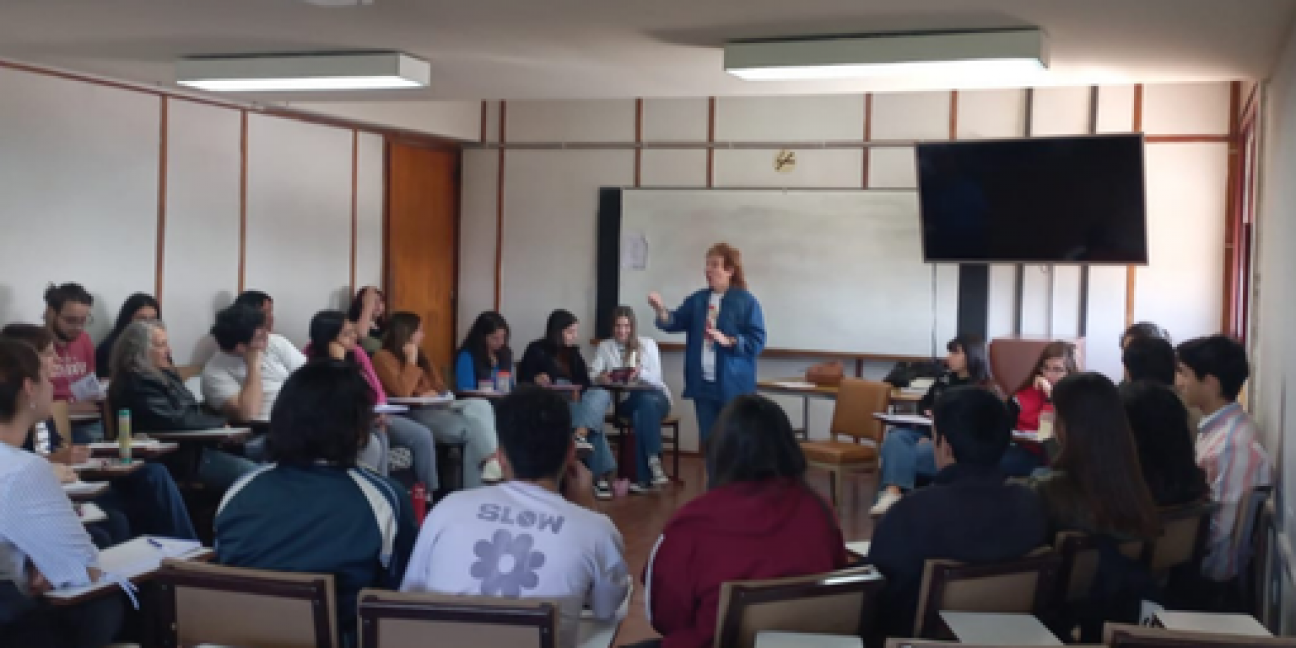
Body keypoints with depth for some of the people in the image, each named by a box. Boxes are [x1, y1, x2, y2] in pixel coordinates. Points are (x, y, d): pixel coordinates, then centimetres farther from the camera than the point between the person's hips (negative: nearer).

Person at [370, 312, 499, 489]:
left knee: (481, 405, -22)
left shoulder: (419, 355, 22)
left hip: (435, 407, 7)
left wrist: (435, 393, -1)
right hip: (412, 414, -7)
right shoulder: (383, 358, -2)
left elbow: (440, 385, 22)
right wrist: (411, 361, -7)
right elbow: (403, 392, -16)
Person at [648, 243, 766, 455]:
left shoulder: (746, 302, -6)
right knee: (708, 438, 10)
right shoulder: (697, 300, 11)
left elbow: (757, 341, -10)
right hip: (703, 383, 5)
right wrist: (661, 310, -17)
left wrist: (728, 341, -21)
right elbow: (675, 322, 2)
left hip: (733, 385, -5)